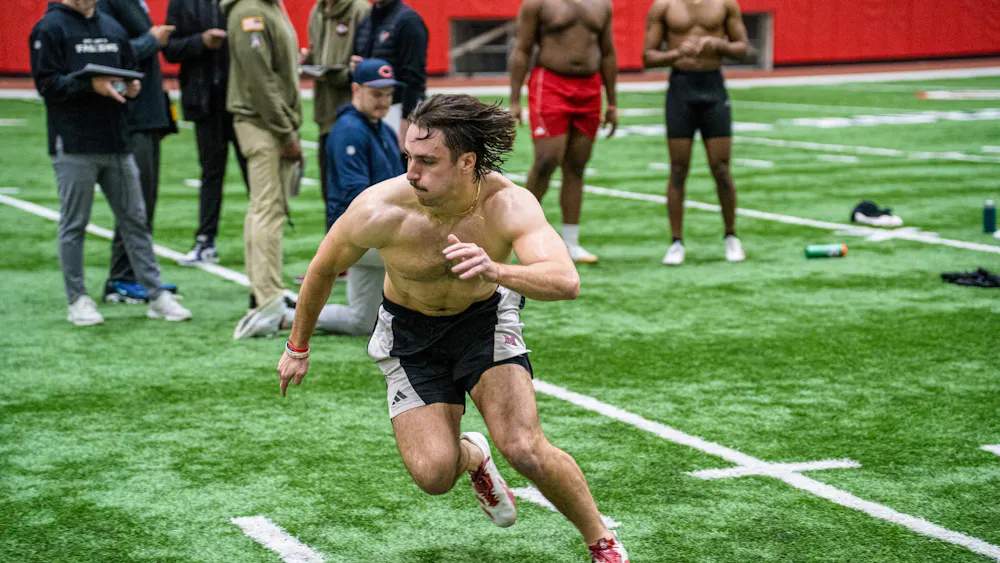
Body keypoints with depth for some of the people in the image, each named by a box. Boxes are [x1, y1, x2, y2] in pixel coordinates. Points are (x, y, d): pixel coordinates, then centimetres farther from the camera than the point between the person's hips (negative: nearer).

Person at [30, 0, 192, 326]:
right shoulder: (50, 28, -4)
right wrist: (90, 84, -23)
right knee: (74, 225, 1)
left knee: (135, 220, 8)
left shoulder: (112, 28, 15)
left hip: (117, 143, 6)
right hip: (74, 147, -6)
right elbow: (46, 82, -12)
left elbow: (130, 68, 22)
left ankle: (156, 296, 11)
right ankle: (78, 300, 10)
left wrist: (131, 87, -1)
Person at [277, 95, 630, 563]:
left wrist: (495, 270, -61)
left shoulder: (509, 205, -30)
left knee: (525, 450, -19)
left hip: (486, 318, -1)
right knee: (433, 474, -14)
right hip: (410, 334, 1)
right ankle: (472, 456, 24)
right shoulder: (379, 211, -29)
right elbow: (324, 268, -8)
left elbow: (566, 281, -43)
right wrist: (298, 348, 4)